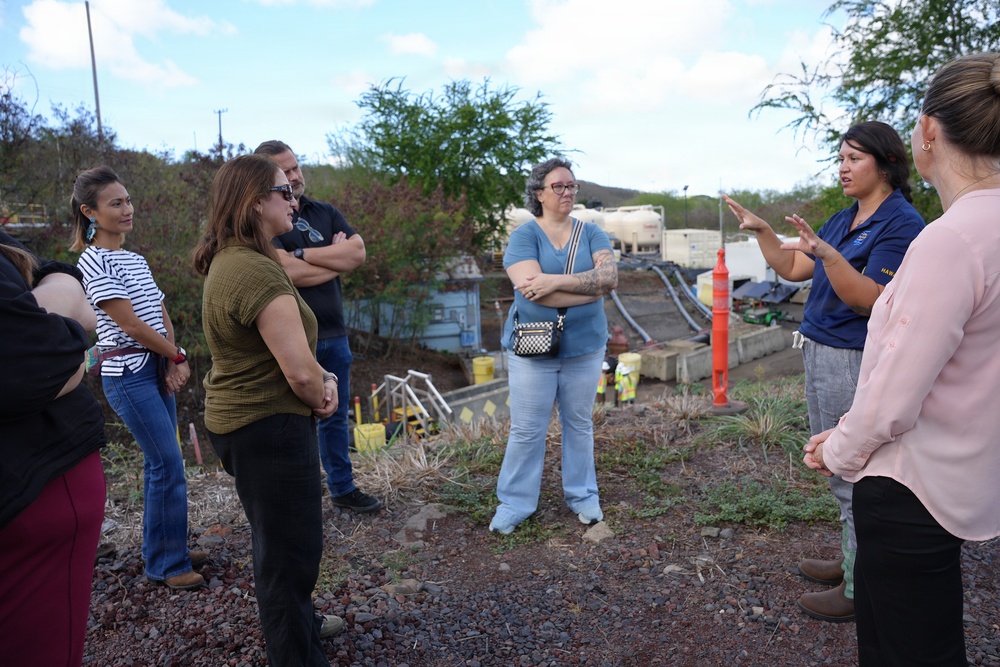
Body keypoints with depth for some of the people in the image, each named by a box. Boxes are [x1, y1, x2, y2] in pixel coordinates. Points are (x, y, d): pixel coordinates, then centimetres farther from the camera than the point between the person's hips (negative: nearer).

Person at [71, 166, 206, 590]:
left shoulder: (135, 260, 14)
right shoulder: (94, 262, -10)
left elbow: (161, 315, 11)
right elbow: (130, 323, -14)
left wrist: (172, 363, -4)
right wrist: (178, 356, -5)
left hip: (157, 368, 8)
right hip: (129, 374, -8)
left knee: (160, 463, 12)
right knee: (168, 465, -7)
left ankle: (163, 549, 25)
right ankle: (167, 564, 5)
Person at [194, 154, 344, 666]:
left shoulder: (229, 261, 8)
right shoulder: (258, 272, -24)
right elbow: (300, 373, -26)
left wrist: (324, 378, -2)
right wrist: (321, 398, -6)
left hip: (238, 419, 11)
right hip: (269, 427, -11)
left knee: (278, 538, 27)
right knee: (292, 548, 4)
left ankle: (297, 621, 48)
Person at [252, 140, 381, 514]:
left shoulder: (326, 213, 10)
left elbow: (358, 251, -4)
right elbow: (289, 273, -20)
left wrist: (304, 253, -13)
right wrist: (337, 258, -6)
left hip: (334, 334, 6)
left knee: (336, 417, 17)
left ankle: (343, 488, 31)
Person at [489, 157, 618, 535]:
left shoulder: (591, 233, 4)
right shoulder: (524, 236, -6)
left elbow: (610, 276, -12)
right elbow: (532, 289, -21)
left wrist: (556, 281, -23)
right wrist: (591, 288, -15)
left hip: (584, 346, 3)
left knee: (579, 424, 14)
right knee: (526, 430, 4)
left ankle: (582, 496, 29)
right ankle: (515, 503, 17)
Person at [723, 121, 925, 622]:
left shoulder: (901, 224, -13)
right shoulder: (843, 220, 13)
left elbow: (866, 298, -22)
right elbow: (791, 269, 16)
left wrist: (826, 253, -34)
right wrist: (761, 231, 6)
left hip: (855, 361, -9)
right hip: (820, 352, 9)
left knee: (852, 474, -1)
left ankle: (859, 590, 13)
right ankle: (854, 562, 34)